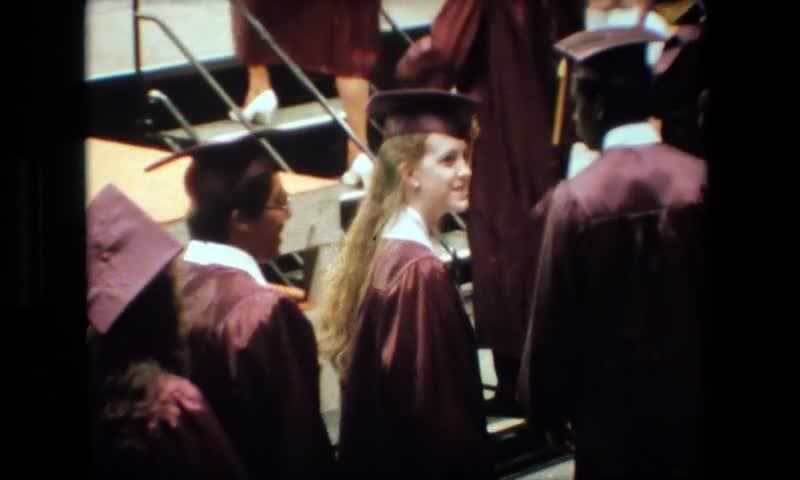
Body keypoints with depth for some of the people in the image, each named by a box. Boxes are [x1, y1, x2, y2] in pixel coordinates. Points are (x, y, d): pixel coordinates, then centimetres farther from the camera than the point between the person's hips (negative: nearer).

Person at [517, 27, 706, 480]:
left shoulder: (577, 200, -16)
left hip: (611, 411, -2)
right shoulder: (698, 180, -10)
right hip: (689, 403, 2)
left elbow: (553, 319, -9)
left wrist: (548, 407, 5)